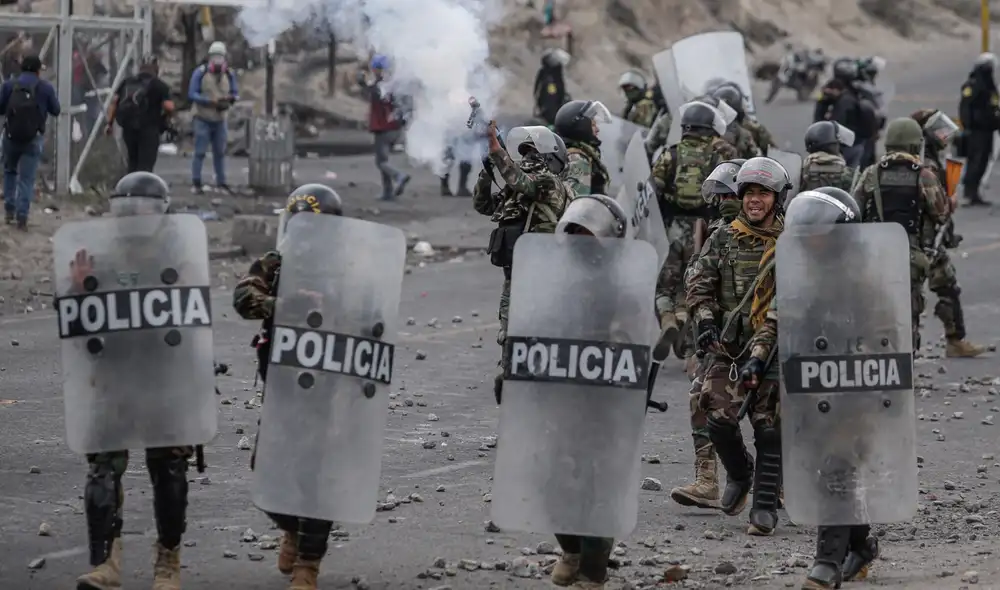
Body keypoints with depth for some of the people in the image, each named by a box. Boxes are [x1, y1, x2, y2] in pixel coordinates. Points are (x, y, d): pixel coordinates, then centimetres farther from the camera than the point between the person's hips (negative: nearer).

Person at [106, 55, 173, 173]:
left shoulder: (127, 83, 14)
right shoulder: (159, 85, -1)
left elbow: (113, 102, 7)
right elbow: (169, 107, -13)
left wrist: (110, 123, 9)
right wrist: (166, 118, 8)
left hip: (128, 128, 5)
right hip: (148, 128, -5)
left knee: (133, 163, 18)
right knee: (146, 164, -6)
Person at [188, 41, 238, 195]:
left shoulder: (230, 74, 2)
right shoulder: (200, 72, -10)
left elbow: (236, 94, 7)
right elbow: (192, 94, -12)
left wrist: (229, 98, -17)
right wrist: (210, 101, -24)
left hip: (220, 120, 4)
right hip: (203, 119, -4)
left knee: (220, 152, 11)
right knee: (200, 152, -6)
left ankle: (221, 182, 20)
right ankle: (196, 183, -1)